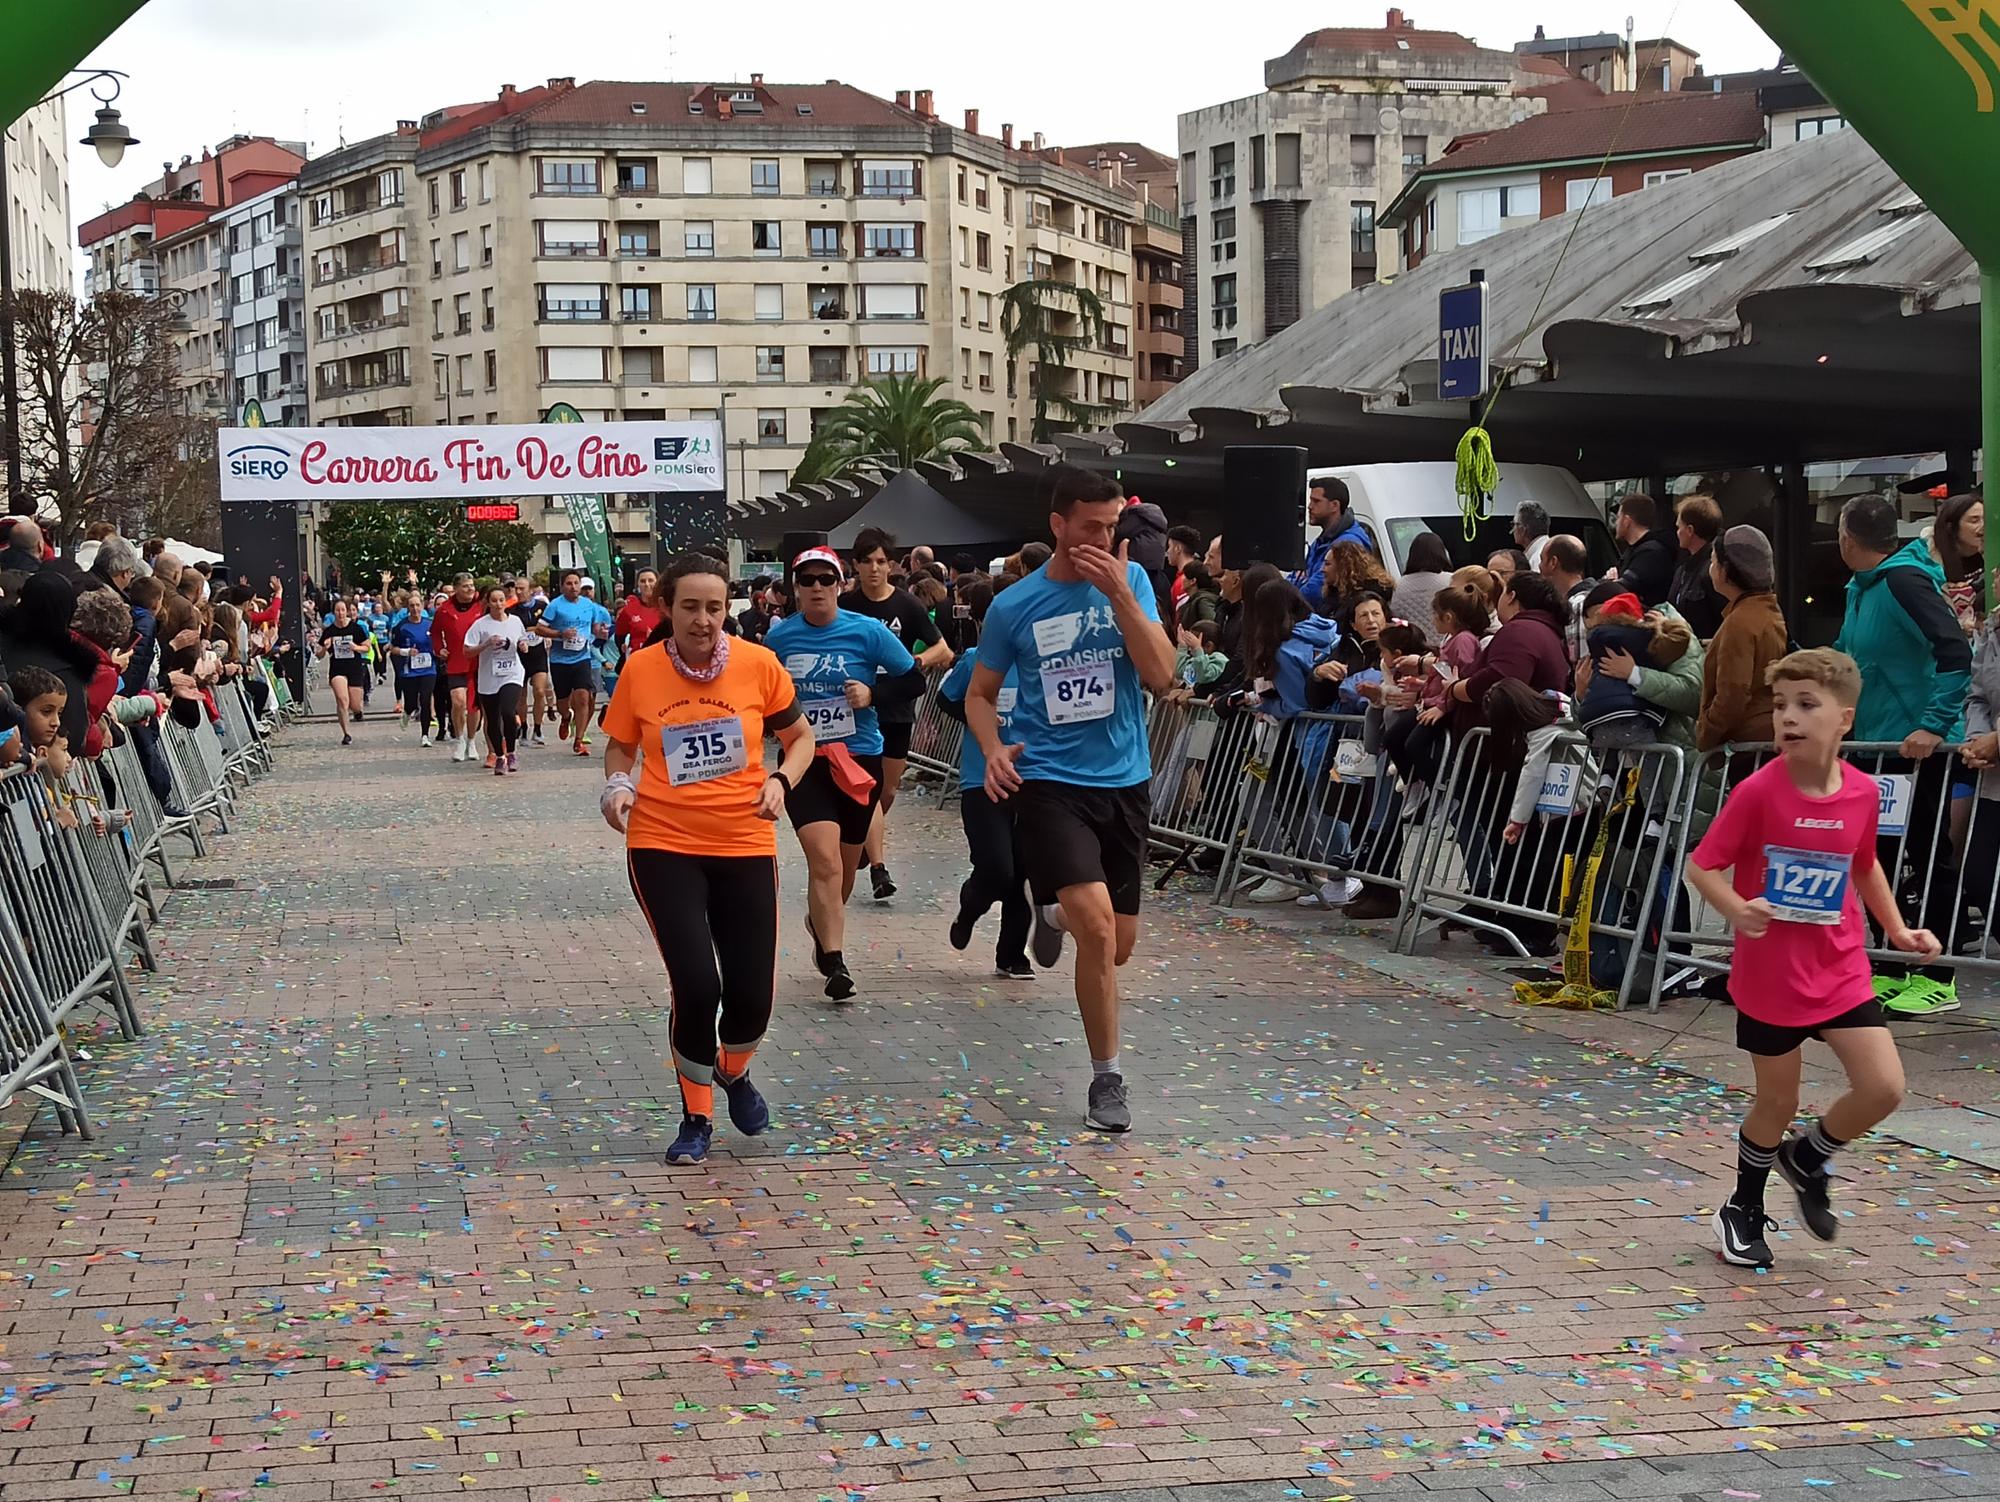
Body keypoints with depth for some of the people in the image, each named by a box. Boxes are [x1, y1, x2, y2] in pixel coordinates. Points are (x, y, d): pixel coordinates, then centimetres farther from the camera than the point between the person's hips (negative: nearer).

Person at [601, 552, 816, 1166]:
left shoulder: (758, 664, -7)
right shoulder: (640, 669, -6)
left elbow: (799, 737, 8)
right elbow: (619, 746, 10)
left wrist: (780, 781, -11)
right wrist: (617, 785, -10)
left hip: (745, 845, 1)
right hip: (663, 846, -1)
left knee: (752, 994, -1)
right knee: (696, 986, -12)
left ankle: (734, 1073, 37)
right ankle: (696, 1118, 14)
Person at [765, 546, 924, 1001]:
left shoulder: (867, 632, -6)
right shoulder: (778, 636, 0)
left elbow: (914, 679, 0)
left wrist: (873, 694, -15)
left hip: (859, 760, 1)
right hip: (805, 760, -1)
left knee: (844, 867, 16)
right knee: (824, 858, -19)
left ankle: (820, 921, 47)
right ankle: (834, 962, -18)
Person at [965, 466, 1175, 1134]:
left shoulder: (1131, 580, 0)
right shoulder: (1014, 605, -3)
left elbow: (1160, 676, -10)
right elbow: (980, 693, 10)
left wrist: (1119, 595, -20)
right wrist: (993, 749, -10)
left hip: (1124, 781, 3)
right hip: (1050, 781, -3)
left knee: (1117, 946, 11)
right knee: (1097, 923, -22)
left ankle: (1054, 911, 47)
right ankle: (1107, 1078, -6)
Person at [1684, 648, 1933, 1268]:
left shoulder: (1862, 793, -4)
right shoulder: (1758, 792, -16)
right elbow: (1702, 865, -12)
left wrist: (1898, 929, 8)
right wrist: (1737, 911, -30)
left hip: (1841, 972, 3)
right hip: (1770, 976, -3)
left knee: (1884, 1087, -8)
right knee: (1777, 1102, 8)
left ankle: (1807, 1156, 22)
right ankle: (1743, 1210, 34)